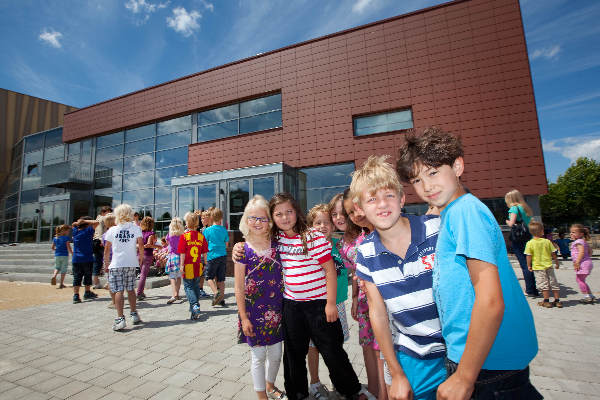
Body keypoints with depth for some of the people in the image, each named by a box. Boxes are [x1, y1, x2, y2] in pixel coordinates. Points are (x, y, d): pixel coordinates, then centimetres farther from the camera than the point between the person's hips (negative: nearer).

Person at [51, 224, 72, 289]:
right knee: (63, 269, 4)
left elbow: (52, 248, 12)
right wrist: (72, 254, -3)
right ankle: (61, 284, 7)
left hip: (57, 255, 5)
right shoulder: (66, 238, -10)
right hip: (65, 255, -5)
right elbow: (68, 248, -14)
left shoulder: (55, 238, 7)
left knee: (57, 267, 20)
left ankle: (54, 275, -11)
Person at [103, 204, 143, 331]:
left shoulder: (112, 230, -1)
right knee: (130, 289, 15)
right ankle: (134, 314, 24)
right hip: (131, 264, 2)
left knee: (119, 291, -2)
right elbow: (141, 245, -6)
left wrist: (106, 262, 16)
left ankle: (120, 319, -6)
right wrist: (141, 257, 9)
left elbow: (107, 249, 3)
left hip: (116, 264, -2)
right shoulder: (136, 228, -1)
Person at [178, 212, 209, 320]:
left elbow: (182, 253, -12)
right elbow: (205, 252, 4)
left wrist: (181, 265, -6)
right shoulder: (201, 236, 0)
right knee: (196, 286, 18)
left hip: (188, 266, -4)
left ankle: (195, 305, -14)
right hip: (198, 266, 4)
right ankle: (195, 307, 29)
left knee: (188, 286, 4)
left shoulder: (184, 236, -10)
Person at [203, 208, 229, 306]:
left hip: (212, 256, -4)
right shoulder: (224, 230, 3)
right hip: (223, 256, 4)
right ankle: (221, 299, 15)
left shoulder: (207, 230, -6)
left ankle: (216, 292, -11)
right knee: (221, 278, 10)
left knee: (209, 276, 9)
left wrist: (205, 259, 10)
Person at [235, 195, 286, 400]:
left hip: (276, 312, 4)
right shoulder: (243, 250, -11)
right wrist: (244, 318, -8)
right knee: (258, 356, 11)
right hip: (253, 313, -3)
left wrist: (286, 308, 5)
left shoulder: (277, 246, -2)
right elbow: (239, 288, -7)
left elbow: (283, 278, 7)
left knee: (276, 354, 19)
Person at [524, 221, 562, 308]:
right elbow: (553, 254, 3)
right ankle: (557, 301, 22)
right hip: (548, 266, 3)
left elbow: (529, 256, -10)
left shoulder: (530, 243, -11)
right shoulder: (547, 241, -4)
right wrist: (557, 263, 17)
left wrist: (529, 265, 2)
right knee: (553, 283, 14)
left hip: (538, 267, -3)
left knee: (544, 284, 5)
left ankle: (546, 301, 9)